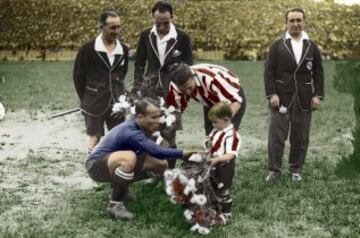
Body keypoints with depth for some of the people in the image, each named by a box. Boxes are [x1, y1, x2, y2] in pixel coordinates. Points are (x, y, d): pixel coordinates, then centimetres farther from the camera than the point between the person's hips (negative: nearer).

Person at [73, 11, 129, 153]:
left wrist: (116, 93, 10)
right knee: (95, 137, 4)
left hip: (116, 102, 4)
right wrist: (85, 99, 1)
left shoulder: (123, 50, 1)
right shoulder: (88, 49, -12)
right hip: (94, 102, -4)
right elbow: (78, 76, -3)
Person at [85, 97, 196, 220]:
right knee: (129, 157, -41)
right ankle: (115, 204, -22)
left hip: (115, 162, 9)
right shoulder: (131, 132, -32)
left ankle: (119, 188, 15)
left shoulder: (139, 126, -6)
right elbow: (156, 151, -42)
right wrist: (183, 153, -39)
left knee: (161, 164, 0)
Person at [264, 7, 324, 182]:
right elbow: (269, 71, -2)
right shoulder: (277, 45, 2)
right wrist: (272, 94, -11)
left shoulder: (312, 46, 9)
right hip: (281, 98, -2)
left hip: (303, 100, 2)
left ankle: (296, 170, 19)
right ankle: (274, 170, 9)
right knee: (276, 136, -2)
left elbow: (318, 73, 9)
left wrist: (317, 95, -1)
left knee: (300, 138, 7)